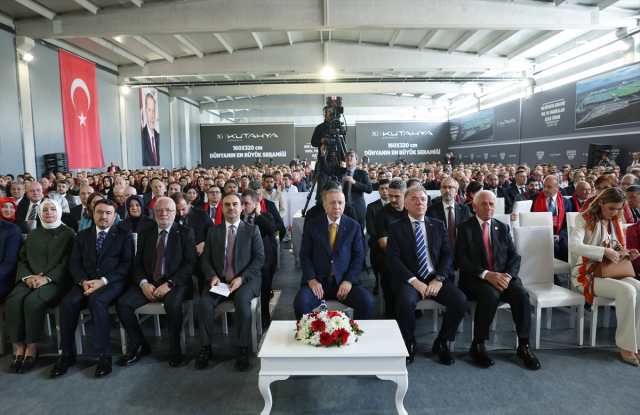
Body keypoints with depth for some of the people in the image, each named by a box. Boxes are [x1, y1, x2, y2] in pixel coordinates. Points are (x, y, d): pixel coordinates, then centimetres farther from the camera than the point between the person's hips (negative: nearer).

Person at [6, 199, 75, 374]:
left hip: (55, 281, -4)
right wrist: (28, 277, -7)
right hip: (30, 280, 4)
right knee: (13, 300, -27)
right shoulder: (33, 234, 22)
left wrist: (46, 278, -16)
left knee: (33, 300, -32)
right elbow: (23, 260, 14)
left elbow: (67, 262, -3)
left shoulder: (68, 234, 7)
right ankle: (19, 348, -18)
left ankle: (32, 349, -21)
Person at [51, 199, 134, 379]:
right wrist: (83, 281, -11)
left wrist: (103, 281, -17)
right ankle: (67, 354, -10)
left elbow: (127, 264, -5)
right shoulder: (82, 235, 17)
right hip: (85, 282, 4)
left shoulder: (124, 235, 5)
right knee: (68, 302, -26)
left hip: (112, 282, -4)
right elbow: (74, 263, 9)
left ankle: (105, 354, -25)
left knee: (96, 300, -34)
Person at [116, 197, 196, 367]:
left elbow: (190, 263, -8)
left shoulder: (186, 233, 1)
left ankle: (174, 348, -9)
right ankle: (141, 345, 4)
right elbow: (138, 264, 9)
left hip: (175, 283, -4)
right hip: (148, 283, 5)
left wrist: (169, 284, -18)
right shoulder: (145, 234, 14)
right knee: (122, 304, -17)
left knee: (173, 304, -34)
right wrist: (143, 283, -11)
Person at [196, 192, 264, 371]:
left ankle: (243, 348, -17)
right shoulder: (213, 231, 14)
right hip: (219, 280, 3)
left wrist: (241, 278, -15)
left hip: (245, 280, -2)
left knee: (242, 300, -33)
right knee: (205, 301, -25)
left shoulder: (252, 230, 6)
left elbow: (259, 258, -3)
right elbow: (205, 259, 11)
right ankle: (206, 347, -8)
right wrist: (212, 276, -10)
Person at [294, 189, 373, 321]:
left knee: (367, 301, -25)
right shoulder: (312, 225, 6)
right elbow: (304, 254, 4)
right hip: (318, 281, 0)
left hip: (344, 281, 1)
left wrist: (349, 280, -11)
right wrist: (311, 279, -11)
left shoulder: (354, 226, 6)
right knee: (300, 302, -28)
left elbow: (358, 256, 3)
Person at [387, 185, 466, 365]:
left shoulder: (438, 225, 14)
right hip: (409, 279, -3)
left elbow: (448, 254, 5)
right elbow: (393, 258, -5)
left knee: (460, 300, -23)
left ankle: (441, 343, 3)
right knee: (405, 301, -33)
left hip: (436, 278, 3)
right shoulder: (396, 227, 5)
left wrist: (439, 279, -12)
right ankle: (409, 344, -3)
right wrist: (414, 281, -16)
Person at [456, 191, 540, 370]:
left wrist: (508, 275, -12)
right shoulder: (465, 228, 2)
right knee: (491, 295, -34)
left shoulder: (503, 228, 15)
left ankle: (524, 345, -10)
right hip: (476, 278, -4)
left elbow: (514, 257, 8)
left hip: (503, 276, 4)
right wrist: (486, 274, -20)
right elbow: (461, 260, -7)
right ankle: (478, 345, -18)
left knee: (521, 293, -26)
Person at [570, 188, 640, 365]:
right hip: (588, 273, -6)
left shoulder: (616, 222, 11)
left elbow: (617, 249, 20)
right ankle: (625, 345, -16)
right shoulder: (585, 219, -9)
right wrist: (604, 252, -31)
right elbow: (574, 246, -25)